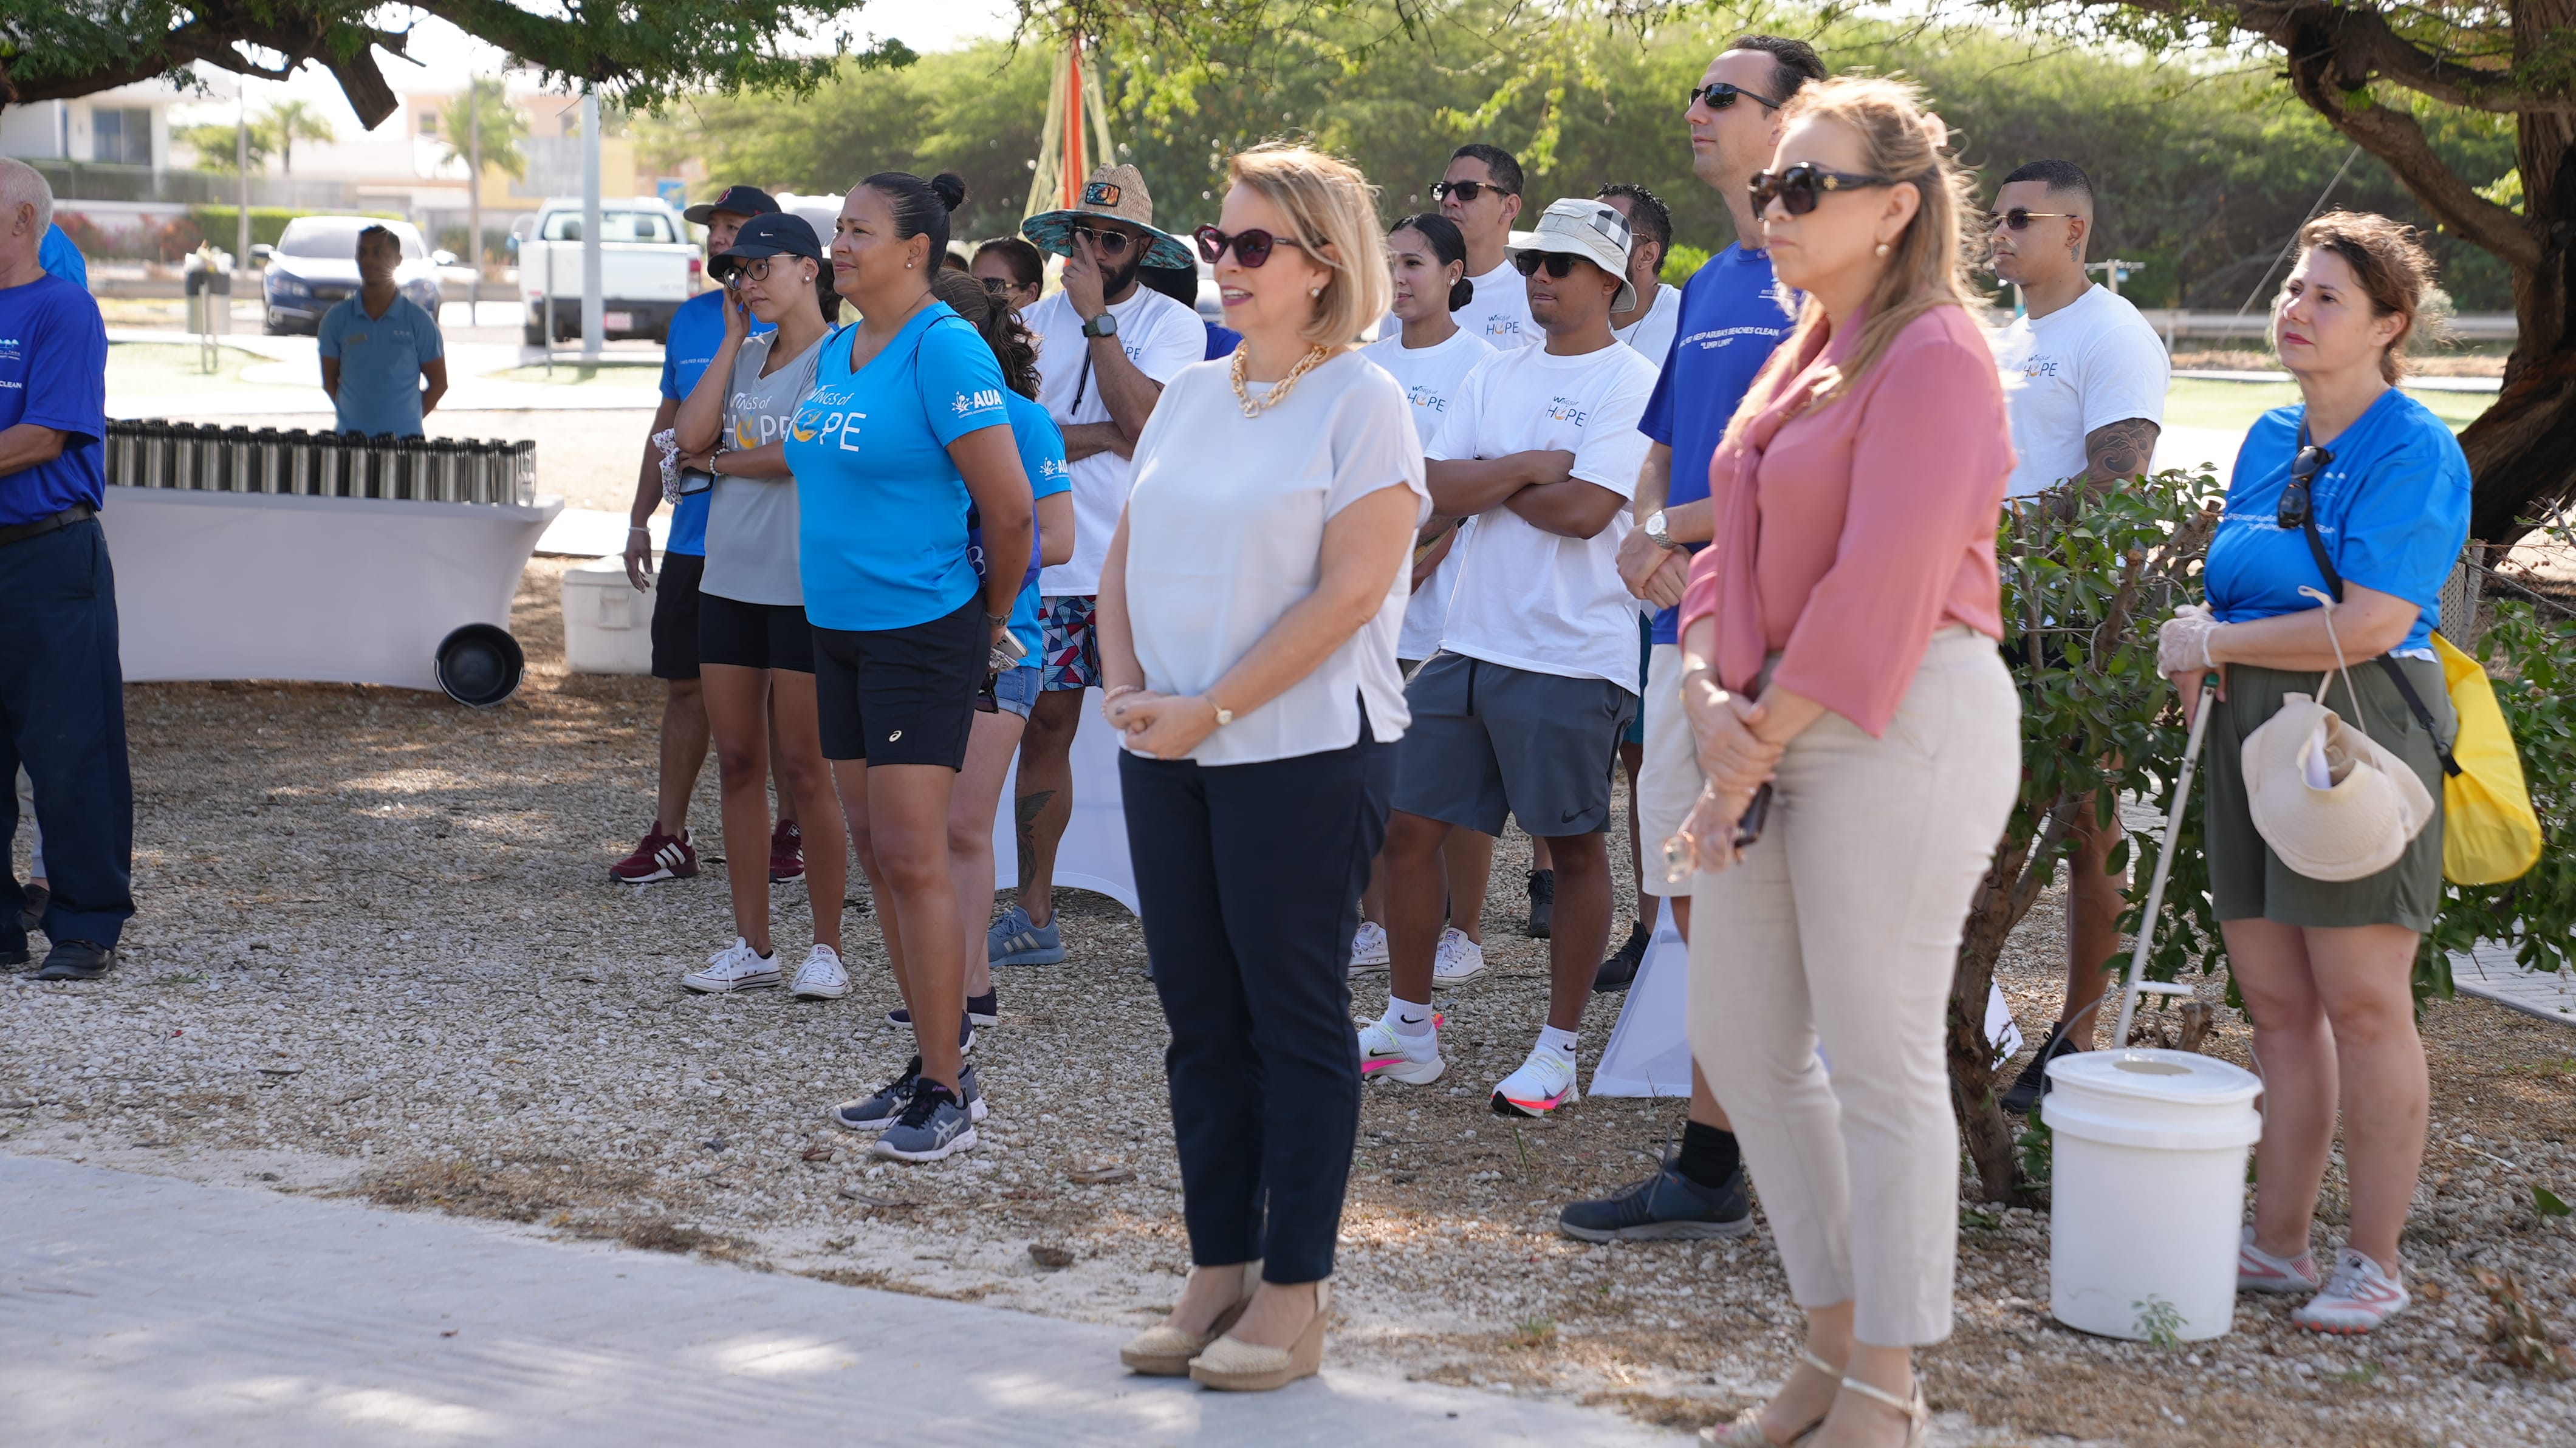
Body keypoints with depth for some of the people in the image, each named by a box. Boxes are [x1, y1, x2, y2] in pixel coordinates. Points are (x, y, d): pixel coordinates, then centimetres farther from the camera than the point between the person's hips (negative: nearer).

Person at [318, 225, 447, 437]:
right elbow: (329, 380, 12)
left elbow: (439, 382, 7)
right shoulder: (337, 318, 6)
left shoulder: (418, 321, 2)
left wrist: (409, 420, 1)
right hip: (351, 437, 1)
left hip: (404, 437, -1)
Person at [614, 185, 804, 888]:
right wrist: (640, 520, 14)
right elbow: (667, 424, 17)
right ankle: (670, 838, 13)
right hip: (692, 540, 5)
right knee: (685, 684, 7)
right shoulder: (690, 318, 11)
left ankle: (791, 832, 14)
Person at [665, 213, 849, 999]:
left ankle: (827, 947, 7)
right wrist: (733, 337, 2)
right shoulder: (743, 356, 13)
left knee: (803, 771, -3)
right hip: (729, 579, 7)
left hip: (805, 587, -7)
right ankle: (751, 945, 15)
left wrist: (716, 460, 0)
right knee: (738, 764, 8)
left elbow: (795, 454, -17)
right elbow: (690, 435, -1)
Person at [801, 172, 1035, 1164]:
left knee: (913, 857, -9)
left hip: (922, 631, -9)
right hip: (839, 631, 9)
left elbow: (1010, 507, -17)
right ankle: (933, 1066, 19)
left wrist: (991, 617, -4)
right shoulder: (836, 352, 11)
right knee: (874, 851, 10)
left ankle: (948, 1097, -3)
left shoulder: (944, 350, -16)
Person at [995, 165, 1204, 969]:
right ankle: (1034, 915, 15)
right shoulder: (1038, 321, 9)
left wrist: (1096, 315, -13)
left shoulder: (1173, 324, 0)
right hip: (1047, 564, 3)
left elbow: (1141, 418, -16)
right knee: (1043, 728, 7)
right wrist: (1107, 436, -11)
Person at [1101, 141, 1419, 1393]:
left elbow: (1349, 594, -15)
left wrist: (1214, 708, -17)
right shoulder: (1188, 397, 13)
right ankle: (1217, 1271, 19)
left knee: (1294, 1018, 0)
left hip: (1304, 750, -6)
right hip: (1169, 751, 6)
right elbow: (1127, 557, 15)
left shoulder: (1361, 405, -7)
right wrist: (1125, 685, -2)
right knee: (1201, 1017, 9)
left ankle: (1292, 1293, 7)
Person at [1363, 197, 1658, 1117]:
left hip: (1573, 655, -6)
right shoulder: (1494, 377, 13)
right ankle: (1409, 1026, 20)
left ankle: (1559, 1048, 13)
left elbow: (1586, 509, -18)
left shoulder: (1632, 384, -6)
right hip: (1471, 642, 7)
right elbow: (1439, 490, 1)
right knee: (1409, 825, 7)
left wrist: (1487, 481, -5)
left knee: (1574, 846, 3)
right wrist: (1530, 467, -11)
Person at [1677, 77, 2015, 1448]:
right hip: (1772, 724, 9)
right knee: (1738, 1037, 12)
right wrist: (1706, 691, -2)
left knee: (1879, 1063, -3)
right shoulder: (1803, 357, 16)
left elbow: (1879, 590, -18)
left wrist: (1754, 754, -14)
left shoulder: (1932, 358, -11)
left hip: (1901, 719, -9)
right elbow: (1737, 547, 16)